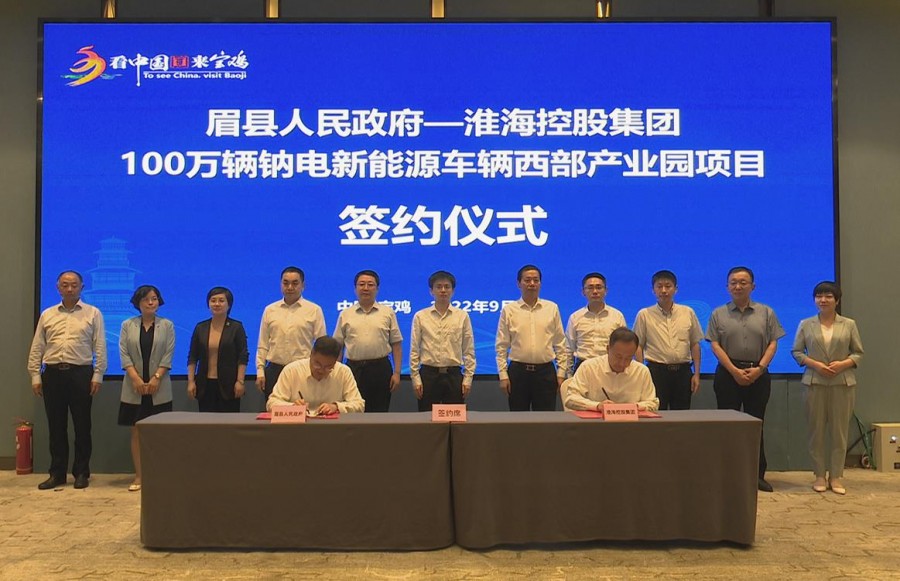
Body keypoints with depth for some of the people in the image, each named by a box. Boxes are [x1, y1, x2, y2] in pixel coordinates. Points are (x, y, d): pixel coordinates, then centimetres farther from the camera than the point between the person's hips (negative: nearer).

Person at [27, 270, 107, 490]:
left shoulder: (93, 313, 4)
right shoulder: (47, 315, 12)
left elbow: (100, 347, 0)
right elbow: (37, 348, 10)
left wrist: (97, 375, -6)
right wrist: (35, 376, 3)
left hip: (80, 373, -2)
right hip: (53, 374, 3)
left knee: (82, 426, 3)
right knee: (56, 426, 7)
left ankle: (81, 473, 13)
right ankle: (57, 473, 16)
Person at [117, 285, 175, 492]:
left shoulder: (167, 325, 5)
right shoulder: (127, 325, 8)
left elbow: (168, 354, -1)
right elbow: (124, 353, 0)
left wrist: (156, 378, -12)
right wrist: (136, 378, -11)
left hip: (159, 388, -1)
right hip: (134, 387, 1)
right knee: (136, 431, 2)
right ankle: (138, 476, 7)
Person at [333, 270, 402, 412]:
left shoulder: (388, 313, 7)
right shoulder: (345, 315, 9)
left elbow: (396, 345, 5)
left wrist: (397, 373, -3)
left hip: (380, 369, 0)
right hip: (353, 369, 1)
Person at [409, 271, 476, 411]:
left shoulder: (462, 316, 3)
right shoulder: (420, 316, 3)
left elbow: (469, 350, 5)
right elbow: (414, 350, 3)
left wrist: (468, 378, -1)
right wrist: (415, 378, -2)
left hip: (453, 374, 0)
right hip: (428, 374, 0)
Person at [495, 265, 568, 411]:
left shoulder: (552, 308, 6)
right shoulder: (508, 310, 4)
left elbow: (560, 344, 7)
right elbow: (501, 346, 3)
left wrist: (561, 373, 2)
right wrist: (503, 375, -3)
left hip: (545, 371, 1)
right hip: (518, 371, 0)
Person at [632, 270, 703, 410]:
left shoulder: (688, 313, 7)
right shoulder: (644, 315, 2)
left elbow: (695, 344, 10)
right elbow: (638, 346, 3)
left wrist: (697, 374, 6)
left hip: (683, 371, 2)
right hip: (656, 370, -2)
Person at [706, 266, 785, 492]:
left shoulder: (766, 313, 8)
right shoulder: (719, 314, 5)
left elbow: (773, 343, 2)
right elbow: (715, 345, -2)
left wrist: (759, 368, -11)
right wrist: (735, 371, -12)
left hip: (758, 374, 1)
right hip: (728, 374, -1)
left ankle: (758, 475, 14)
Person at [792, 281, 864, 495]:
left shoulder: (849, 324, 7)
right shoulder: (806, 324, 6)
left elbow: (858, 352, 6)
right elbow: (796, 351, 5)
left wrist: (843, 363, -12)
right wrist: (815, 364, -11)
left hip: (843, 383, 0)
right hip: (815, 382, 0)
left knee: (840, 430, 1)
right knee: (817, 430, 2)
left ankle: (836, 476, 9)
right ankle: (820, 475, 10)